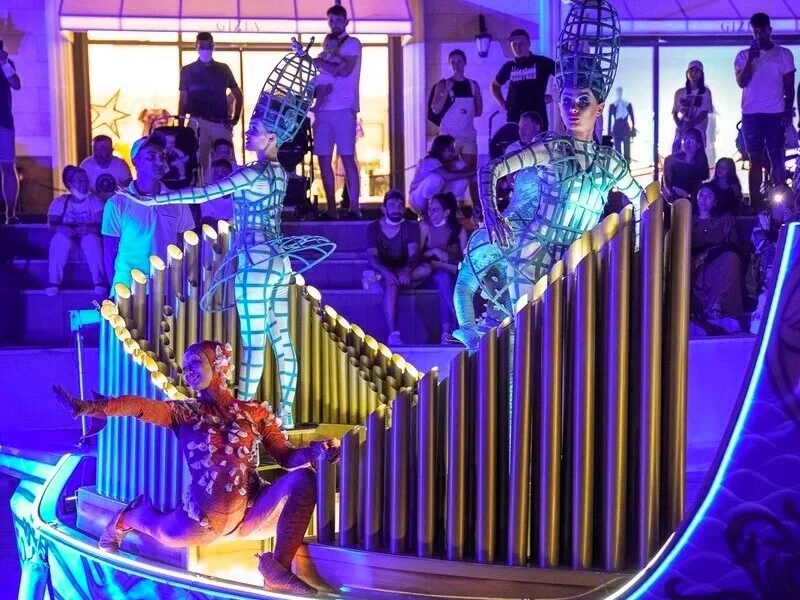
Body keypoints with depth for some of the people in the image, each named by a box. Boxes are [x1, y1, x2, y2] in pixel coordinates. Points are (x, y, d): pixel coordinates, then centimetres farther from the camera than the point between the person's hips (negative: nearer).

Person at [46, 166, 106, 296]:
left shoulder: (95, 201, 2)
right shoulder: (60, 202, 4)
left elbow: (101, 225, -9)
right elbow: (52, 223, -8)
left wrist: (88, 229, -31)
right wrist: (62, 228, -31)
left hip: (89, 236, -1)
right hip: (67, 237, 1)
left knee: (91, 239, -36)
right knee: (59, 237, -34)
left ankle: (99, 281, -32)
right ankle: (53, 282, -32)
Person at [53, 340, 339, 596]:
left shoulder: (255, 412, 5)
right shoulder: (184, 412, 2)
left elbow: (287, 457, 0)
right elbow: (139, 406, -15)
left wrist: (315, 451, -21)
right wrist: (88, 407, -30)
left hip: (253, 513, -1)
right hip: (204, 519, 1)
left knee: (303, 478, -20)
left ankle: (279, 568, -21)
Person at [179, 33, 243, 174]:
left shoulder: (223, 69, 13)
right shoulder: (188, 71, 8)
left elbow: (238, 95, 20)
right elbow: (183, 101, 7)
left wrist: (235, 118, 7)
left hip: (222, 124, 2)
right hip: (198, 124, -1)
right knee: (199, 164, -4)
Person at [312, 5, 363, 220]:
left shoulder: (353, 44, 3)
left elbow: (344, 70, -12)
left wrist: (319, 62, -5)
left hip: (344, 108, -6)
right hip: (323, 109, 6)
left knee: (347, 157, -9)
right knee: (324, 159, 2)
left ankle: (354, 208, -8)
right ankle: (331, 209, 5)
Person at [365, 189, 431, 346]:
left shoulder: (411, 227, 4)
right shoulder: (373, 228, 1)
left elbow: (413, 254, -11)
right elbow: (372, 256, -12)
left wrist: (407, 270, -34)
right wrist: (386, 272, -33)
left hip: (404, 274, 2)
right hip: (383, 273, -2)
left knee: (426, 269, -29)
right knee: (391, 283, -38)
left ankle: (376, 279, -29)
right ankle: (393, 335, -47)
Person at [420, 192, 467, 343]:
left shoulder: (458, 229, 5)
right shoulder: (425, 227, 3)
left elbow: (466, 257, 0)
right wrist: (434, 251, -17)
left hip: (453, 273, 1)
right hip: (433, 273, -1)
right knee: (443, 277, -35)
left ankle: (447, 332, -36)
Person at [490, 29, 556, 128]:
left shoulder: (542, 62, 0)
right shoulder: (509, 66, 10)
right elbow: (495, 85, 26)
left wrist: (553, 96, -2)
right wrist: (502, 103, 13)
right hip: (514, 117, 3)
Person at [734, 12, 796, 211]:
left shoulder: (784, 54, 6)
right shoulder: (743, 56, 6)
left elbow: (789, 87, 6)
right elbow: (741, 82, -7)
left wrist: (788, 112, -4)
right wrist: (750, 59, -17)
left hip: (776, 114, 0)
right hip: (751, 114, 1)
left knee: (777, 159, -3)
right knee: (755, 160, 1)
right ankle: (755, 204, 1)